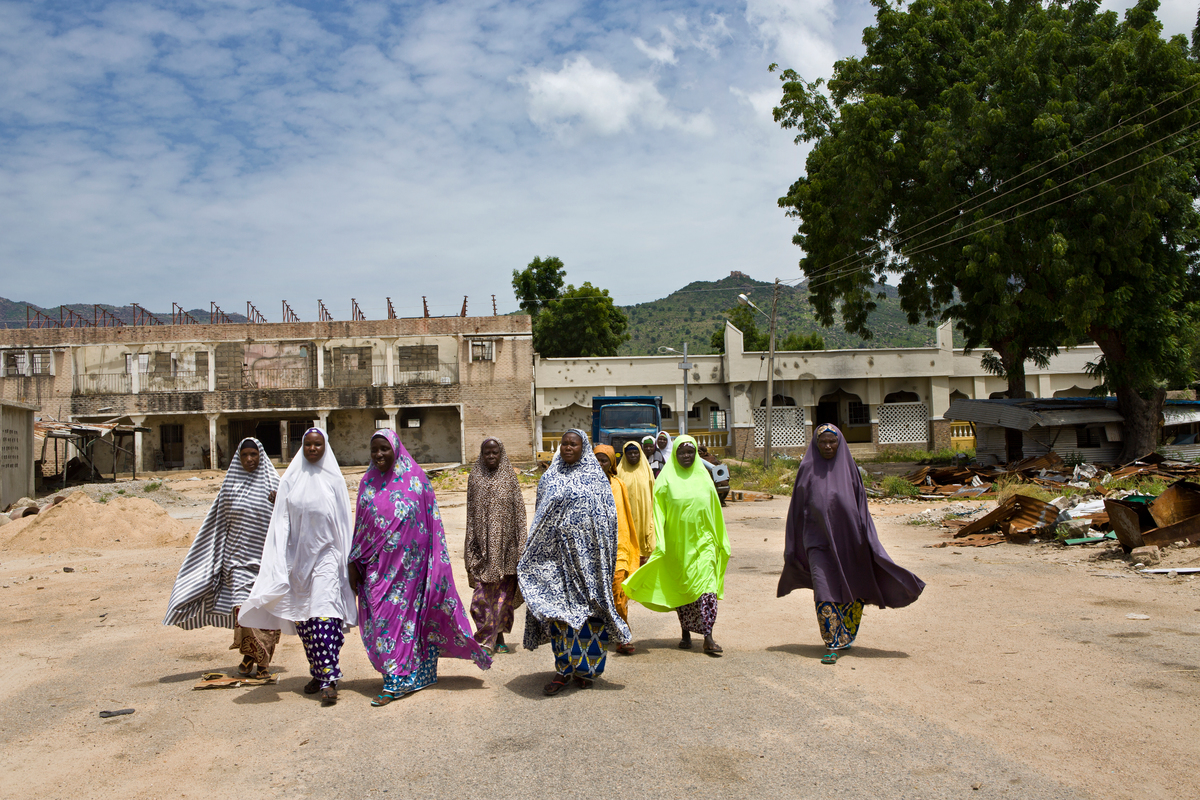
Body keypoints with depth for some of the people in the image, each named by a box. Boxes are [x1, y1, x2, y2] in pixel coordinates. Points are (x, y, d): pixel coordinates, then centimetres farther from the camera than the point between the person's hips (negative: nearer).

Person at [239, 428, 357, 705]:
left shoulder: (334, 479, 4)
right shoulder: (291, 479, 8)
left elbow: (343, 521, 5)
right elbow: (281, 520, 6)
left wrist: (346, 560, 1)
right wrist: (278, 561, -1)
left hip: (326, 555, -3)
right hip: (298, 555, 3)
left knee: (324, 613, -14)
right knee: (302, 617, 7)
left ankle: (329, 679, -16)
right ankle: (317, 673, 20)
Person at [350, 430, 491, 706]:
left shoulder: (415, 479, -4)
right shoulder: (368, 483, 8)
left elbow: (432, 523, -3)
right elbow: (360, 526, 12)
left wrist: (435, 563, -6)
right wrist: (354, 564, 9)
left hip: (407, 563, -4)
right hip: (377, 565, 4)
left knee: (400, 615, -3)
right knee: (380, 618, 5)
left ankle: (395, 682, 5)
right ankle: (406, 676, 18)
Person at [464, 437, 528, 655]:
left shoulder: (509, 478, 4)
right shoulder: (475, 478, 6)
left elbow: (519, 511, 3)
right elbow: (471, 513, 7)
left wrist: (520, 546, -3)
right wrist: (471, 548, 2)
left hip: (505, 544, 0)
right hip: (483, 545, 0)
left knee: (503, 593, 5)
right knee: (482, 593, -6)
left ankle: (498, 636, 17)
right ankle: (487, 640, -1)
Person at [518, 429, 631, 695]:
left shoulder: (595, 476, 2)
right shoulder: (550, 477, 10)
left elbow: (607, 517, 1)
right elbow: (540, 516, 14)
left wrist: (602, 553, -5)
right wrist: (531, 549, 10)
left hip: (586, 551, -2)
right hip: (556, 551, 2)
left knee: (587, 605, 2)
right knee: (557, 606, 0)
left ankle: (586, 668, 14)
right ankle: (563, 669, 9)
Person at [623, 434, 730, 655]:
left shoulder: (703, 476, 7)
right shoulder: (666, 477, 0)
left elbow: (714, 508, 14)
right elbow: (657, 509, -3)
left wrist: (719, 540, 15)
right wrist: (657, 541, -12)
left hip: (702, 540, 1)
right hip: (677, 543, -1)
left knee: (706, 585, -10)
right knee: (681, 586, 8)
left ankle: (707, 637, -11)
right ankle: (686, 633, 23)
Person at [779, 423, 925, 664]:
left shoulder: (848, 468, 3)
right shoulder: (807, 469, 0)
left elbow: (861, 506, 7)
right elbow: (798, 508, 3)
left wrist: (867, 540, 0)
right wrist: (793, 547, 2)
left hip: (848, 540, 2)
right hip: (819, 540, -2)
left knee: (853, 594, 13)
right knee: (825, 593, -10)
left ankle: (845, 637, 35)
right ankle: (833, 646, -1)